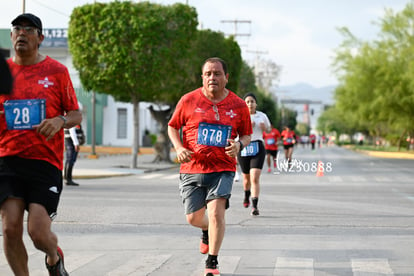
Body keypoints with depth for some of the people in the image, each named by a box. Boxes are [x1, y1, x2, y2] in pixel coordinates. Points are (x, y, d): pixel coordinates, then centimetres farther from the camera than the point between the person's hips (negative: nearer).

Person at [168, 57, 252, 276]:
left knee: (216, 213, -17)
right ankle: (207, 231, 46)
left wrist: (239, 145, -11)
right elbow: (172, 127, 10)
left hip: (222, 169, -1)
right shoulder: (189, 100, -2)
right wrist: (179, 148, -7)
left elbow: (246, 135, 12)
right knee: (193, 218, 7)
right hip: (192, 168, 1)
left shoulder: (238, 105, 0)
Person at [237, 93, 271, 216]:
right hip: (243, 149, 1)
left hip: (258, 148, -1)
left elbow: (268, 130, 21)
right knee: (246, 178, 17)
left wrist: (264, 128, -3)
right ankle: (247, 196, 49)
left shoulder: (262, 116, 6)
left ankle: (254, 206, -18)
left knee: (255, 178, -15)